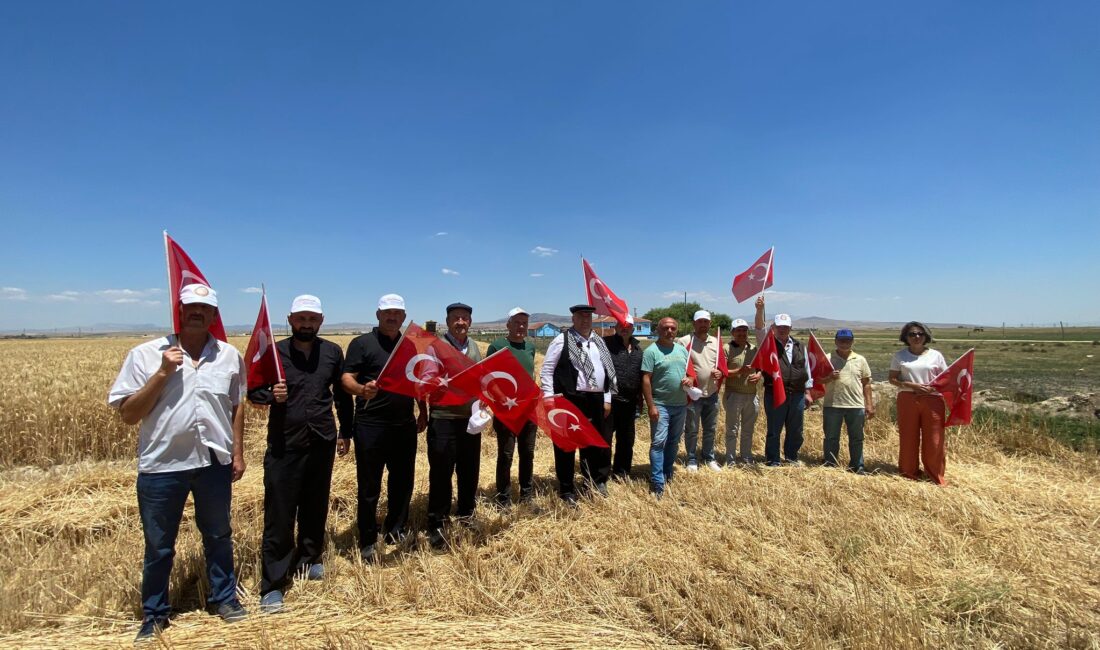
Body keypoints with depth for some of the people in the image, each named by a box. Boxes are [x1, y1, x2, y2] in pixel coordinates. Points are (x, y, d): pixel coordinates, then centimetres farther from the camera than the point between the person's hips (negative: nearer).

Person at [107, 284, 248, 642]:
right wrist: (163, 373, -18)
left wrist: (238, 453, 8)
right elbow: (127, 414, -7)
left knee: (218, 537, 18)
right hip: (162, 465, -1)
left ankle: (223, 597, 38)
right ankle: (154, 613, 37)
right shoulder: (145, 354, -6)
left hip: (214, 463, 2)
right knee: (159, 546, 15)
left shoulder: (230, 356, 1)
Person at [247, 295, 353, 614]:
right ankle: (272, 585, 12)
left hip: (322, 442, 2)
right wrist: (271, 395, -21)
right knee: (279, 515, 0)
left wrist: (346, 430, 13)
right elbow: (253, 392, 1)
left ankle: (310, 558, 38)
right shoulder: (274, 351, -3)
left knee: (316, 506, 16)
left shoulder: (332, 352, 2)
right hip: (284, 444, -2)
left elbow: (342, 393, 12)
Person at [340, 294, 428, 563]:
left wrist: (423, 411, 13)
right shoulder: (362, 343, -3)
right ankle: (368, 542, 19)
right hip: (371, 425, -5)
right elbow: (346, 379, -11)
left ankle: (396, 532, 32)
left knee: (403, 481, 14)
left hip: (405, 424, 5)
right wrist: (361, 389, -33)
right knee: (369, 486, 5)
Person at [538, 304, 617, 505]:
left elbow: (607, 370, 17)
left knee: (598, 442, 15)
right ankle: (566, 490, 18)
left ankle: (596, 480, 36)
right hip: (570, 399, -6)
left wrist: (607, 399, 13)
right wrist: (549, 398, -12)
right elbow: (546, 370, -7)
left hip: (596, 400, 6)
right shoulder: (561, 340, -6)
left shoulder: (598, 342, 13)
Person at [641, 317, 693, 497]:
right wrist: (651, 406, -18)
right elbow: (646, 380, -14)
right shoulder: (651, 351, -10)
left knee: (673, 442, 16)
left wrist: (689, 379, -6)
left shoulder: (682, 349, 9)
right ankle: (657, 483, -4)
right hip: (660, 405, -6)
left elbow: (690, 371, 19)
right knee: (658, 442, -8)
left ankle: (668, 473, 30)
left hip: (680, 405, 6)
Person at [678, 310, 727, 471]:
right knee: (691, 430, 7)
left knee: (710, 429, 17)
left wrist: (720, 372, -5)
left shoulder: (716, 342, 7)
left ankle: (709, 458, 32)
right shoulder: (684, 341, -11)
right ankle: (692, 460, 21)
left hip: (712, 393, 5)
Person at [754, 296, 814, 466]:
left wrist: (807, 392, 12)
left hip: (797, 395, 4)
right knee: (774, 430, 4)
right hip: (774, 394, -4)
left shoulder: (799, 347, 12)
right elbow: (759, 329, -18)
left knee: (795, 430, 14)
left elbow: (806, 370, 15)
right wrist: (760, 310, -34)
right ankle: (773, 461, 15)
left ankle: (791, 456, 33)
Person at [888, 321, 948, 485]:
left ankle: (936, 476, 17)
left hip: (932, 400, 0)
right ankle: (909, 474, 18)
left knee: (934, 440, 1)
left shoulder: (935, 355, 6)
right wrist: (912, 385, -14)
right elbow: (892, 379, 1)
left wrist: (933, 387, -14)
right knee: (908, 439, 5)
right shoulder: (899, 355, 5)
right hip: (907, 400, 0)